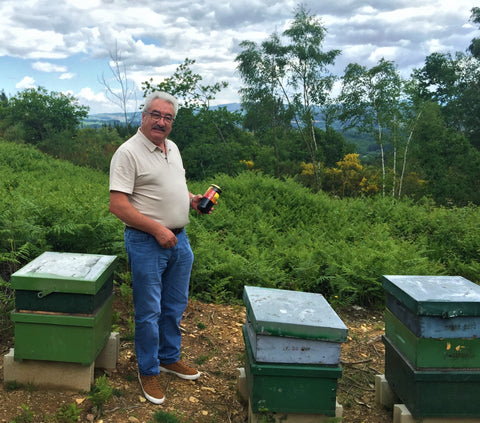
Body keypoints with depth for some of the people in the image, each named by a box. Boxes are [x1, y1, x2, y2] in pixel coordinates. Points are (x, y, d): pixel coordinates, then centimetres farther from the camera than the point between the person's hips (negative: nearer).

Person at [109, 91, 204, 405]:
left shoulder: (172, 148, 10)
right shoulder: (128, 152, -15)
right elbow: (117, 205, -20)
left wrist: (193, 199, 4)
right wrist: (157, 229, -21)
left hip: (179, 239, 8)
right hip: (146, 243, -7)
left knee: (175, 307, 19)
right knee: (149, 312, 5)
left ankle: (170, 358, 38)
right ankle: (148, 371, 23)